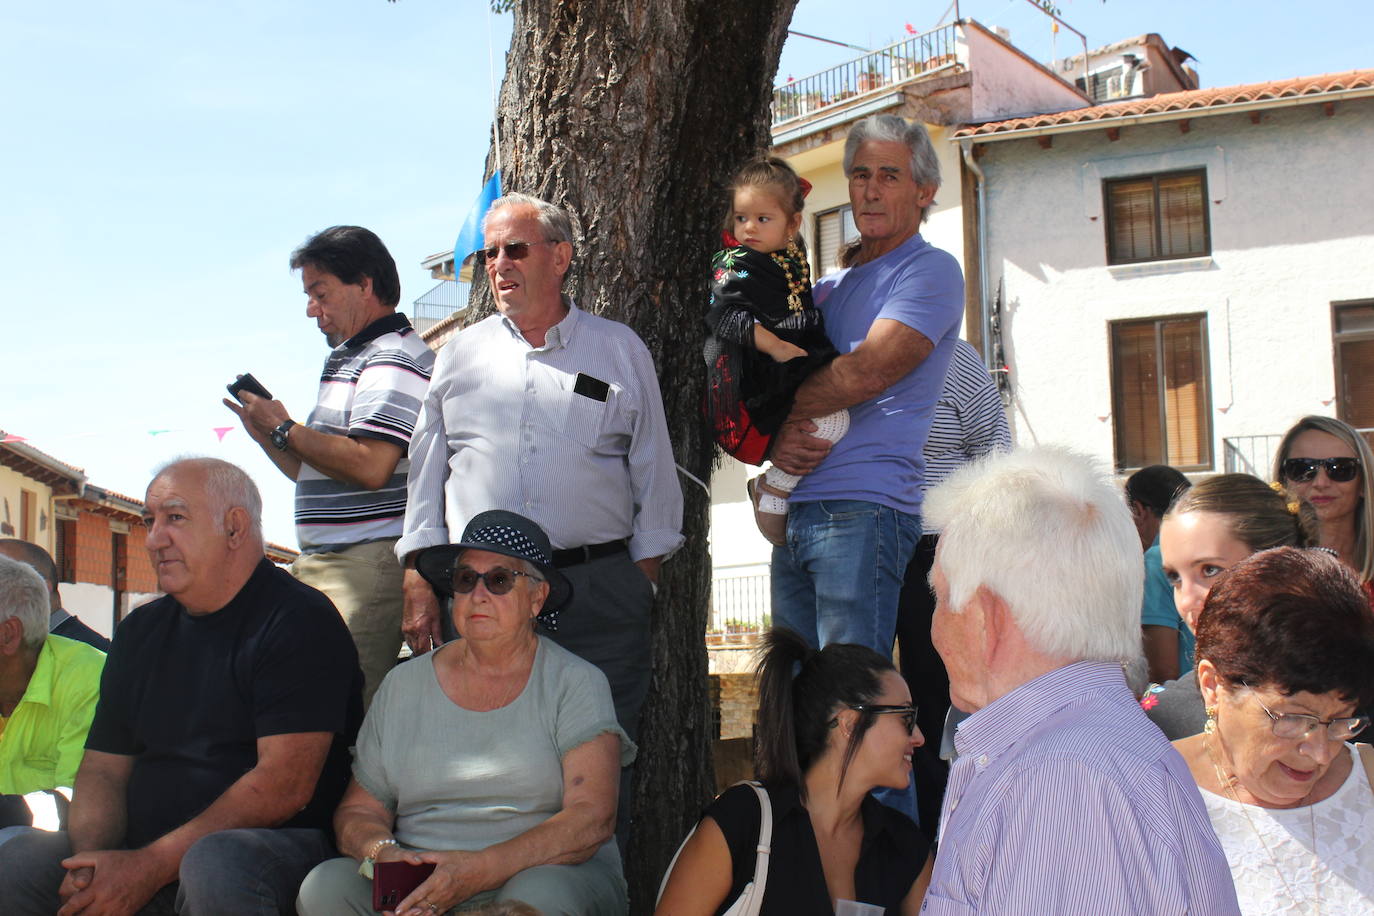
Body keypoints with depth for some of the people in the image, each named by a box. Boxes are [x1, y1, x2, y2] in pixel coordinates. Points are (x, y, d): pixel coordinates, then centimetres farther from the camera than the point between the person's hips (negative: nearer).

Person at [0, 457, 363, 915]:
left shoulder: (299, 620, -8)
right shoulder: (141, 631, 17)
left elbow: (286, 785, -17)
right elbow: (103, 769, 14)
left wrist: (152, 865, -19)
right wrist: (91, 858, -9)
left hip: (277, 847, -5)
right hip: (142, 852, 5)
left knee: (216, 862, -37)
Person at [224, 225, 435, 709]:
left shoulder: (394, 357, -8)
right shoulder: (347, 360, 24)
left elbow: (369, 466, -22)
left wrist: (286, 428, -8)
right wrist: (265, 434, 14)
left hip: (368, 563, -10)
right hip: (320, 562, 10)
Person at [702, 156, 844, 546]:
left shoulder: (793, 258, 16)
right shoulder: (735, 264, -7)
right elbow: (725, 315, -20)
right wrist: (774, 345, -27)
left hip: (791, 370, 9)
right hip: (754, 381, -9)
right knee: (833, 419, -24)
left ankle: (769, 483, 12)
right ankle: (772, 495, -10)